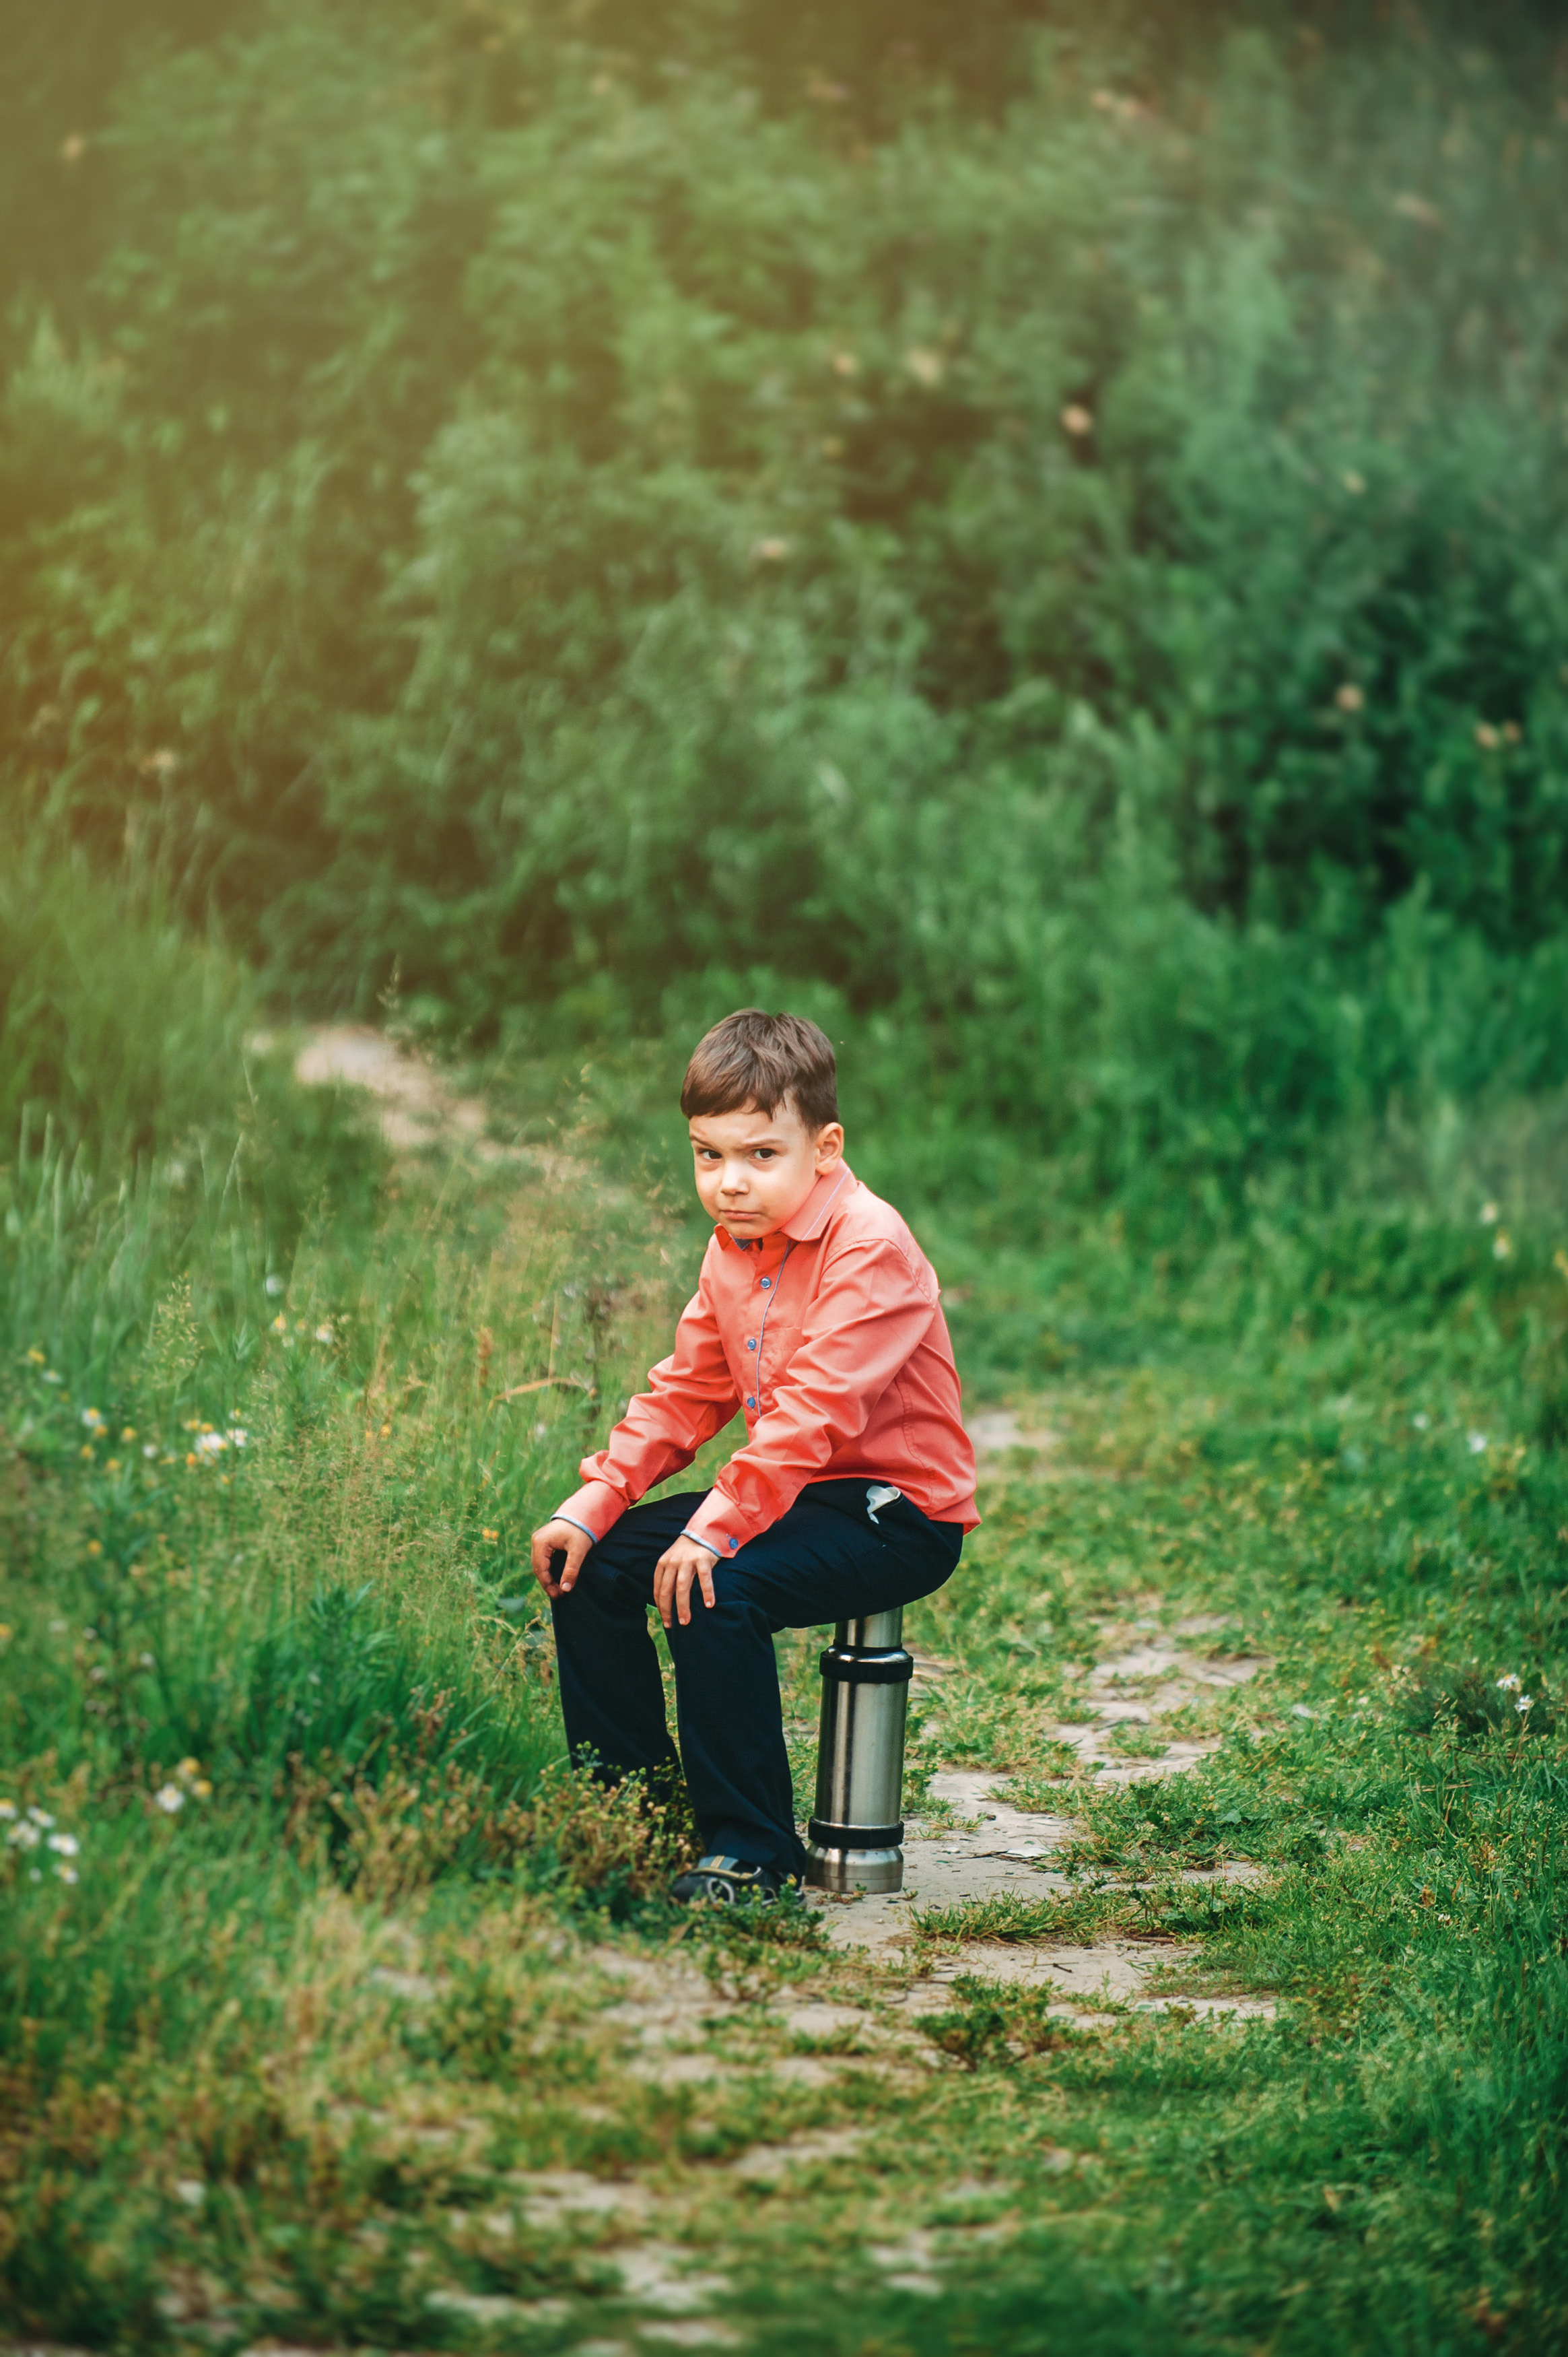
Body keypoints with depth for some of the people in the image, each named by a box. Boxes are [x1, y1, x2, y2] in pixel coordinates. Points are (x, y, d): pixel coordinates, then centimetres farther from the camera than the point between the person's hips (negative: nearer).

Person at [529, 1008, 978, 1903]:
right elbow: (685, 1394, 12)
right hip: (799, 1489, 9)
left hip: (898, 1512, -9)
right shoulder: (734, 1249, 8)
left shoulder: (870, 1248, -21)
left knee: (713, 1588, -30)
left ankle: (753, 1854, -20)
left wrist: (716, 1529, -33)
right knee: (591, 1564, 4)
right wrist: (592, 1506, 0)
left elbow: (815, 1411, -28)